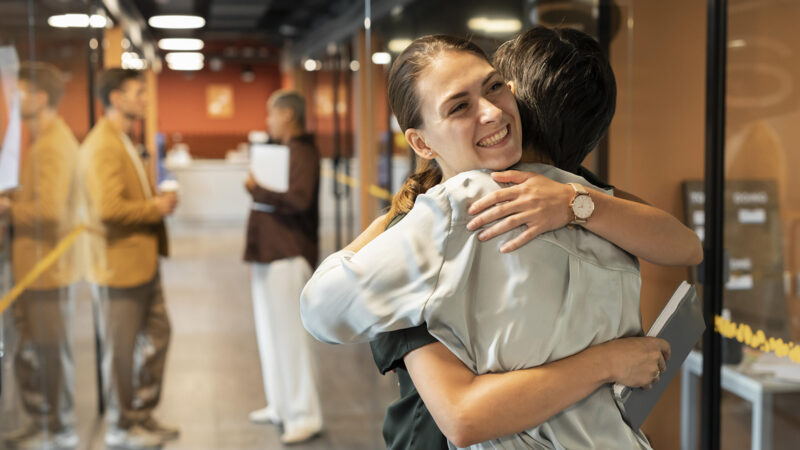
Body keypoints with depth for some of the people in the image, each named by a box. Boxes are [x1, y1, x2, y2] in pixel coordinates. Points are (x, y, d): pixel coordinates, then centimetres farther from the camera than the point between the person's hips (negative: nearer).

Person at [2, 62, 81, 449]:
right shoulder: (41, 140, 14)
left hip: (48, 266, -10)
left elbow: (50, 210, -28)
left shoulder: (55, 145, -19)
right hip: (32, 265, 10)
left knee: (52, 352, 3)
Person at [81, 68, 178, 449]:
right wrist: (157, 208, -16)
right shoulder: (102, 146, -19)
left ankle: (143, 414, 31)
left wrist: (159, 200, 5)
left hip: (143, 261, 10)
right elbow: (108, 209, -28)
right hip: (118, 264, -10)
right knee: (120, 349, 4)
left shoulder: (122, 141, 15)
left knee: (157, 335, 17)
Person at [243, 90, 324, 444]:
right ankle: (280, 405, 26)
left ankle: (305, 416, 2)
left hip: (287, 256, -10)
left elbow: (300, 198, -28)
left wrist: (258, 190, -20)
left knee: (289, 335, -6)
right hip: (268, 253, 10)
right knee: (270, 332, 16)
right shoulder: (281, 149, 16)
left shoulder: (302, 152, -14)